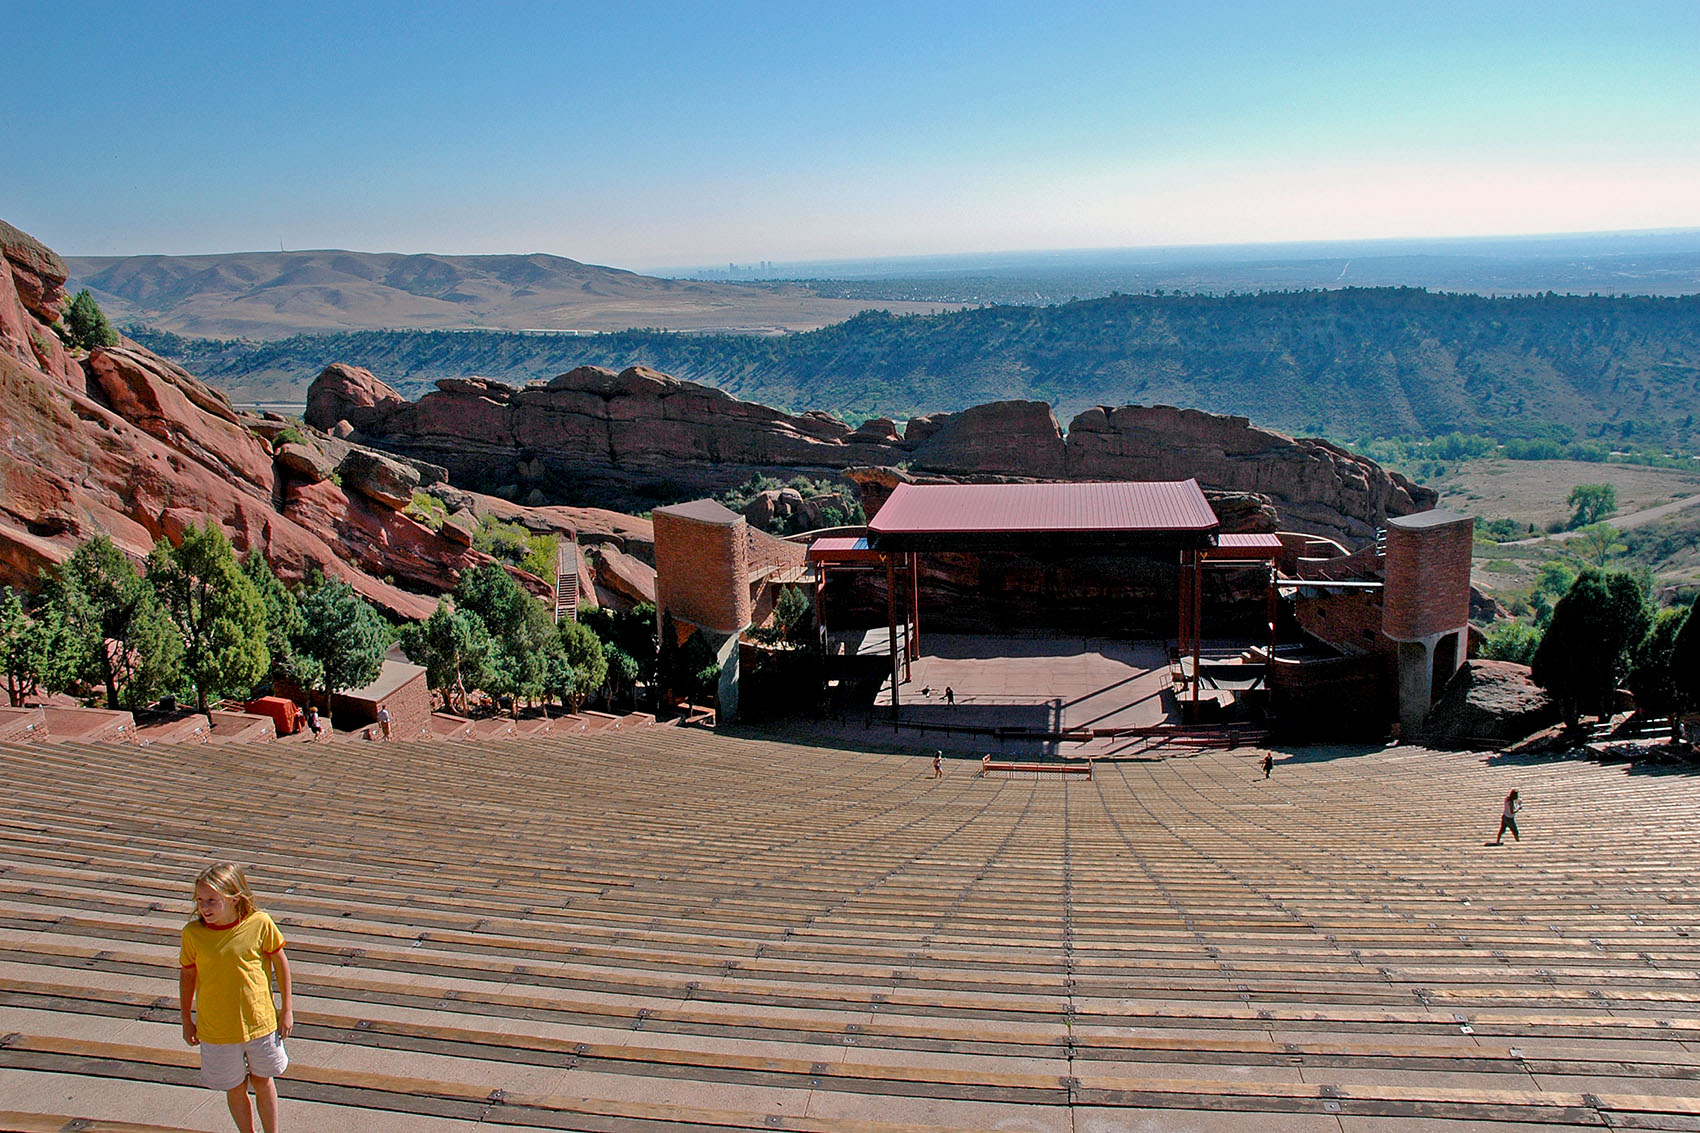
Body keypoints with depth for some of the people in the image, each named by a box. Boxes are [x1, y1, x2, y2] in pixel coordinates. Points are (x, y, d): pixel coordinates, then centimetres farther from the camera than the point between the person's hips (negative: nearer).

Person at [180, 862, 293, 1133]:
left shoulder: (259, 924, -17)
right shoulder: (193, 933, -13)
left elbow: (280, 962, -4)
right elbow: (187, 975, 1)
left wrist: (286, 1009, 1)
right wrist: (187, 1021, 8)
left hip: (260, 1021, 0)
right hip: (216, 1030, 1)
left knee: (263, 1081, 19)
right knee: (235, 1088, 16)